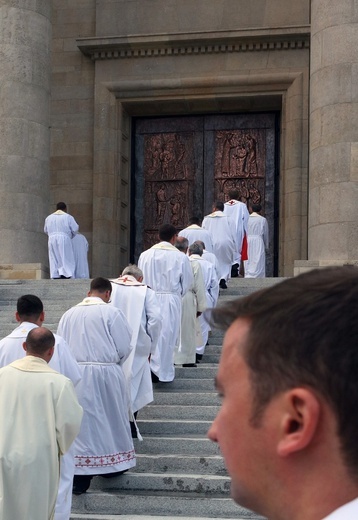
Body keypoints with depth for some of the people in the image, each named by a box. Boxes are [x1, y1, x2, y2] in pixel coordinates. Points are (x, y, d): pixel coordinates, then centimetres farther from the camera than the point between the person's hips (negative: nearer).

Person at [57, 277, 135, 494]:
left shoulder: (69, 314, 5)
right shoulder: (111, 313, -8)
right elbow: (124, 348, -6)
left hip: (75, 375, 3)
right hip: (105, 374, -3)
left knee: (81, 423, 8)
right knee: (110, 420, 15)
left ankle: (80, 476, 6)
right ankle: (113, 463, 30)